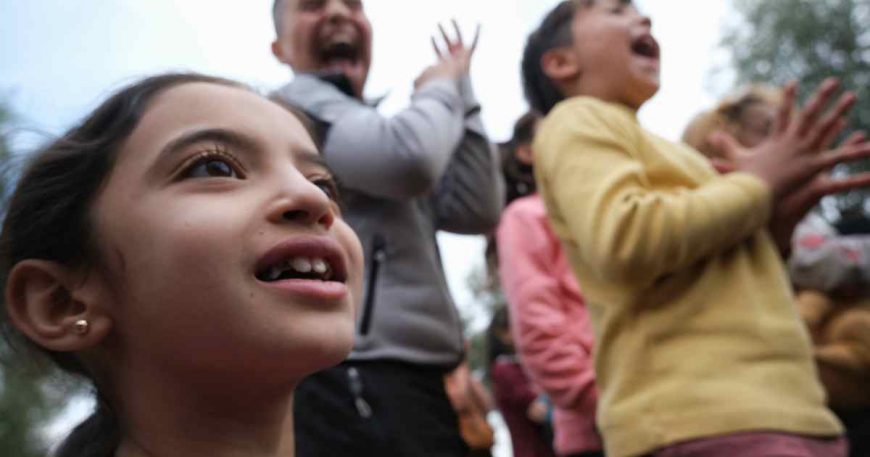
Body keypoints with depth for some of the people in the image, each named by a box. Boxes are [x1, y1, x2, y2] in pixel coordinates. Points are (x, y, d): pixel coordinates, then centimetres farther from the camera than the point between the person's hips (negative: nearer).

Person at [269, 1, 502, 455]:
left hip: (417, 386, 9)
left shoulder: (377, 134, 23)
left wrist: (461, 93, 11)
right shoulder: (293, 108, -5)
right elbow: (413, 159, -23)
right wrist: (441, 90, -1)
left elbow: (478, 211, 13)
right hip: (354, 389, -9)